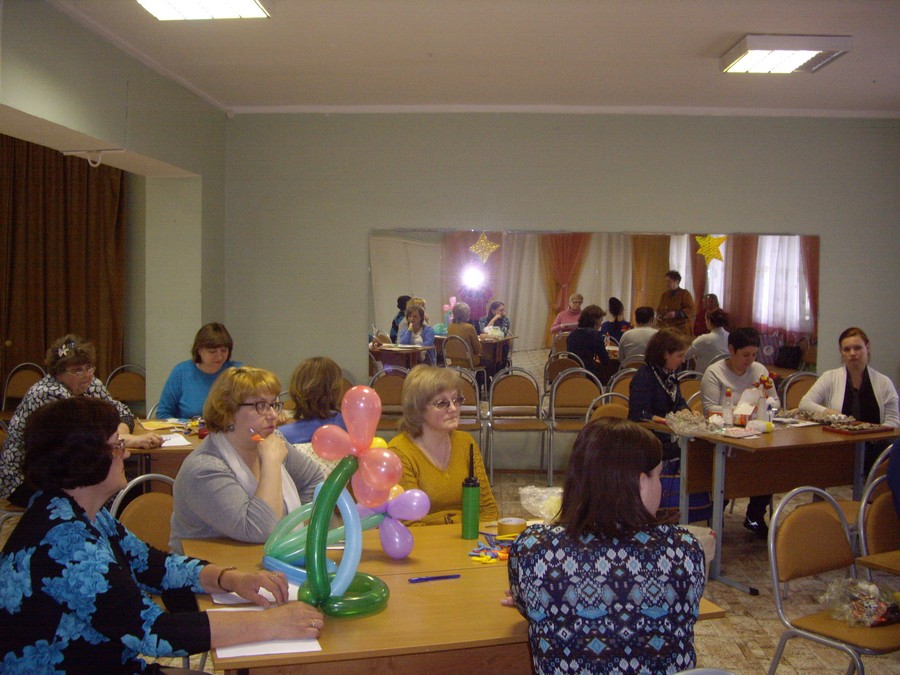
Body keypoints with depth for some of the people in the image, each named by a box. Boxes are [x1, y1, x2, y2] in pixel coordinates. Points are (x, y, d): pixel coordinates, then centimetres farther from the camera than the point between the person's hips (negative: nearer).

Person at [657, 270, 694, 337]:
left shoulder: (685, 294, -3)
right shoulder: (664, 295, 13)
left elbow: (691, 309, -11)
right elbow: (659, 309, 23)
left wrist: (676, 314, -21)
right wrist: (658, 315, 1)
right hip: (666, 329, 5)